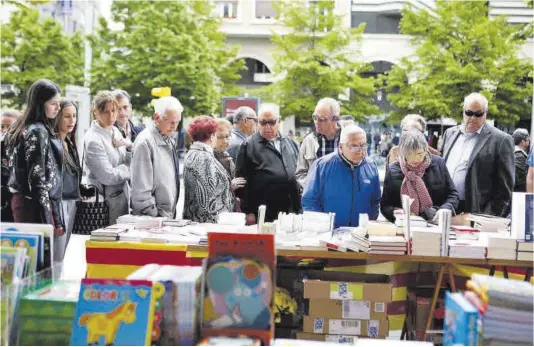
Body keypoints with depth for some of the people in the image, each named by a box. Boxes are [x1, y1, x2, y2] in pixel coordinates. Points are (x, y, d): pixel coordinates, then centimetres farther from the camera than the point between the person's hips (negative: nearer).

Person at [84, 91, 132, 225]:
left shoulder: (115, 131, 8)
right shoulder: (93, 139, -15)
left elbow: (131, 162, 12)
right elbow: (108, 177, -20)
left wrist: (130, 148, -7)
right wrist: (129, 169, -5)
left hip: (123, 196, 7)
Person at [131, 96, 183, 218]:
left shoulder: (169, 140, 13)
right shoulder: (145, 142, -14)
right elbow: (141, 186, -16)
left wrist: (171, 212, 16)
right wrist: (153, 215, -15)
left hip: (169, 214, 8)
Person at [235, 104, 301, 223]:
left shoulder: (290, 144, 15)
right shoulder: (249, 145, -1)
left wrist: (299, 209, 14)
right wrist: (248, 212, -8)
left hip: (291, 212, 5)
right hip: (263, 214, -5)